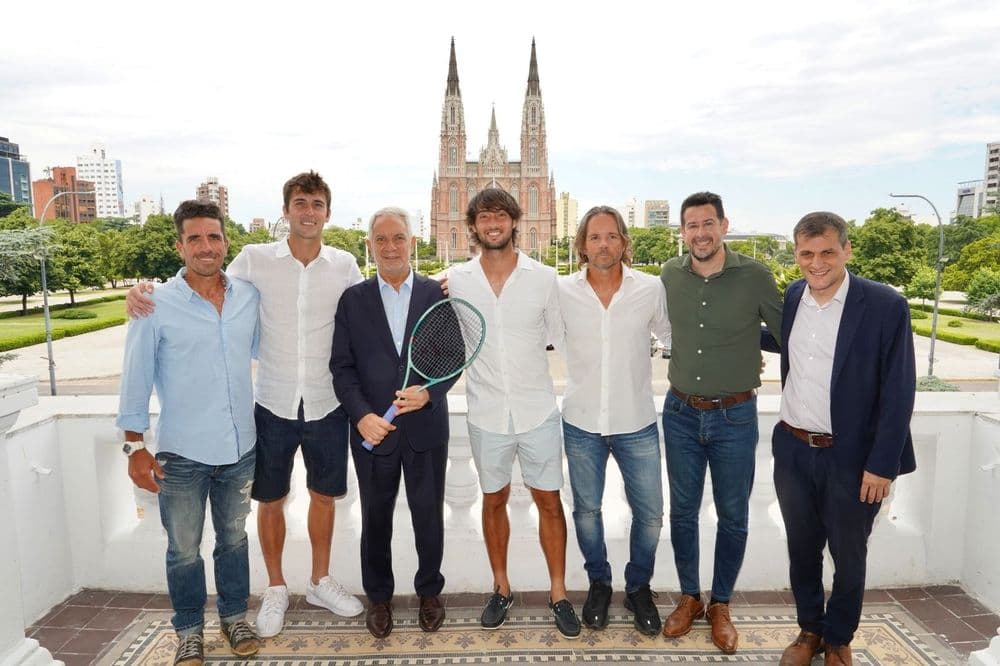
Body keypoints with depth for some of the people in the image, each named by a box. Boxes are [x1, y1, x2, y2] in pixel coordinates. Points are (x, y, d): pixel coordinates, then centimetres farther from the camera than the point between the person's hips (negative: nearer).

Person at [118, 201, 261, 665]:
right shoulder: (157, 304, -10)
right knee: (184, 549, 12)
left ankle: (234, 616, 38)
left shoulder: (249, 296, -1)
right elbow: (136, 378, -6)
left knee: (234, 538, 19)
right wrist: (135, 445, -7)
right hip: (181, 453, -2)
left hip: (240, 448, 3)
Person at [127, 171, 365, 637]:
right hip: (274, 405, -1)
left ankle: (320, 582, 37)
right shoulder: (255, 259, -6)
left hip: (327, 405, 1)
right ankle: (276, 588, 35)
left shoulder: (345, 266, -2)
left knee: (323, 495, 16)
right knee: (271, 499, 13)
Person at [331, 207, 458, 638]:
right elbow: (342, 366, -1)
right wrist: (361, 414, -14)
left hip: (426, 428, 0)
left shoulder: (437, 295, 0)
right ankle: (378, 597, 36)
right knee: (375, 518, 15)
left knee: (429, 516, 13)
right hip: (373, 429, 1)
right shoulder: (353, 299, 1)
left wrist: (430, 393, -16)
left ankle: (429, 591, 36)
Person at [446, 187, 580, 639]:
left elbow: (560, 337, 2)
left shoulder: (544, 277, -5)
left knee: (549, 501, 9)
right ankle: (501, 589, 34)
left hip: (539, 411, -1)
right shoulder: (456, 280, -2)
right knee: (494, 500, 15)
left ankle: (558, 593, 26)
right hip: (486, 415, 1)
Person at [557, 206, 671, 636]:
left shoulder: (651, 289, -6)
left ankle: (639, 588, 35)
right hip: (581, 424, 0)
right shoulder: (561, 291, -6)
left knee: (649, 514, 9)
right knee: (586, 510, 15)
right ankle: (599, 584, 40)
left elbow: (673, 337, 9)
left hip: (637, 424, 0)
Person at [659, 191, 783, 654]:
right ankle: (689, 598, 33)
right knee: (683, 511, 13)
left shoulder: (754, 276, -11)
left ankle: (720, 605, 32)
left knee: (733, 516, 11)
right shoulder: (669, 276, -2)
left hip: (735, 416, -2)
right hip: (680, 413, 2)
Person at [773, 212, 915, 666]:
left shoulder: (886, 306, -13)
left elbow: (898, 393, -12)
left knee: (848, 555, 15)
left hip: (852, 457, -3)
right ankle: (809, 629, 39)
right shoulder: (789, 298, 0)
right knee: (802, 548, 18)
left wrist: (882, 464, -13)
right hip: (792, 450, 4)